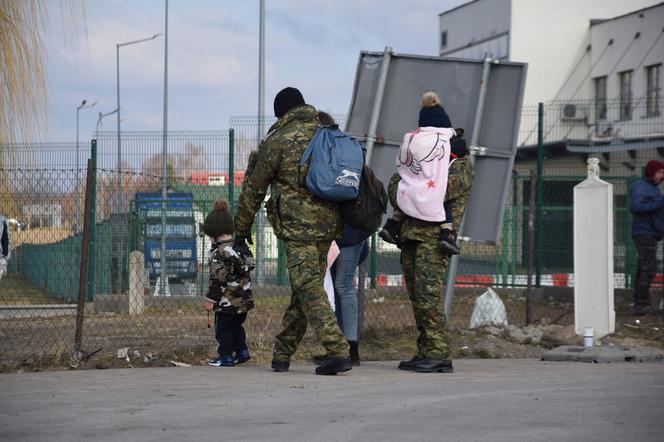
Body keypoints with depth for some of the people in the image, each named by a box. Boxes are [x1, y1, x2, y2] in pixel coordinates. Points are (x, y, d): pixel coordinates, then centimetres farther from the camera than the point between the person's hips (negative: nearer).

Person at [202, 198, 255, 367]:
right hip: (244, 299, 8)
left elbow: (218, 278, -19)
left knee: (223, 328, 1)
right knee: (236, 326, 21)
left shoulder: (219, 253, -17)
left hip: (227, 301, -8)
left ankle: (226, 356, 2)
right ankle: (242, 351, 21)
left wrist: (210, 299, -12)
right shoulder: (241, 249, 9)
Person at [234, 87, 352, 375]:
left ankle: (338, 352, -20)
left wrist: (241, 229, 14)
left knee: (309, 290, -8)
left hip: (297, 226, -6)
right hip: (328, 224, 6)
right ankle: (282, 355, 20)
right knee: (303, 289, 12)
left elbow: (253, 188, 3)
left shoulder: (278, 141, -3)